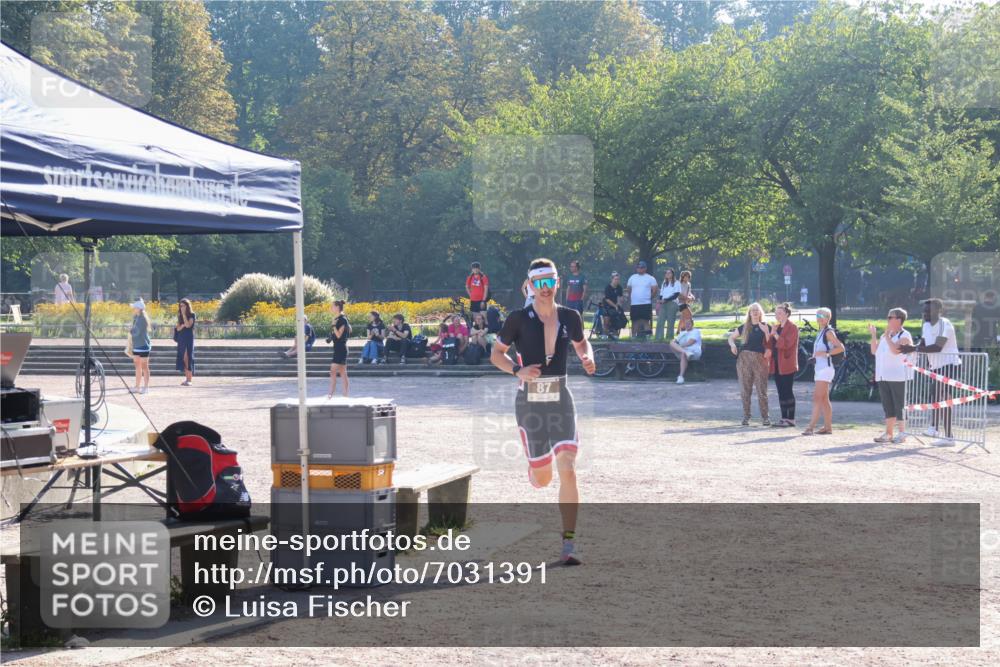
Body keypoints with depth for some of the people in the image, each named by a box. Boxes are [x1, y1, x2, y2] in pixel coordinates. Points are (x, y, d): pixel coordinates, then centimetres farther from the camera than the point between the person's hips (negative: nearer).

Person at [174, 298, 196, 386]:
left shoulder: (191, 315, -3)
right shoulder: (180, 315, 12)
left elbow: (188, 325, -17)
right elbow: (178, 328, 7)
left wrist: (184, 314, -13)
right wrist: (182, 325, -14)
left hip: (189, 338, -5)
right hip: (181, 338, 5)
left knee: (188, 357, -9)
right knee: (183, 358, 4)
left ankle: (189, 380, -9)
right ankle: (186, 378, 9)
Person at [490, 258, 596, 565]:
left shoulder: (570, 317, 4)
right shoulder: (519, 319, -4)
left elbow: (582, 344, 22)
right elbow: (496, 354, 4)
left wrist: (588, 359, 0)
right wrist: (518, 370, -14)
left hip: (560, 400, 1)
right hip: (530, 401, -1)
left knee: (568, 471, -14)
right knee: (542, 478, 6)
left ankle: (568, 545, -9)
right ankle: (533, 469, 47)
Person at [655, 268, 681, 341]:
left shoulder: (676, 283, 2)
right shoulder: (664, 283, 21)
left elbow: (676, 295, -7)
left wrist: (666, 300, -12)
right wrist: (659, 301, -2)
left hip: (672, 303, -5)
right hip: (663, 304, 5)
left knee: (670, 322, -4)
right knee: (660, 321, -5)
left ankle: (670, 338, 0)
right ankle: (659, 338, -7)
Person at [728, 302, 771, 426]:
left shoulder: (766, 326, 5)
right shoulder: (744, 327, 11)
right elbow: (731, 337, 19)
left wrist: (766, 332, -15)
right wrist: (732, 344, -2)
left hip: (760, 359, -2)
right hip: (744, 358, 2)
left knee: (762, 389, -5)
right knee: (745, 389, 3)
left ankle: (765, 417, 1)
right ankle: (746, 416, 10)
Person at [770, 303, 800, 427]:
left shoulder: (792, 327, -8)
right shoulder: (777, 327, 18)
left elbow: (787, 344, -18)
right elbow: (771, 344, 19)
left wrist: (775, 335, -17)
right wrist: (770, 335, 2)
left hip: (787, 364, -8)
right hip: (777, 364, 8)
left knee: (787, 391, -7)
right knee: (781, 392, 8)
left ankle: (791, 419, -5)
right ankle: (784, 418, 12)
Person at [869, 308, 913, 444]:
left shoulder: (904, 336, -7)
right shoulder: (885, 335, 17)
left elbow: (895, 350, -22)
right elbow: (874, 351, 14)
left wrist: (887, 337, -20)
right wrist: (873, 335, 6)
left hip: (898, 376, -8)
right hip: (883, 376, 8)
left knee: (899, 405, -5)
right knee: (887, 406, 10)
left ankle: (902, 433, -1)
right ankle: (889, 433, 14)